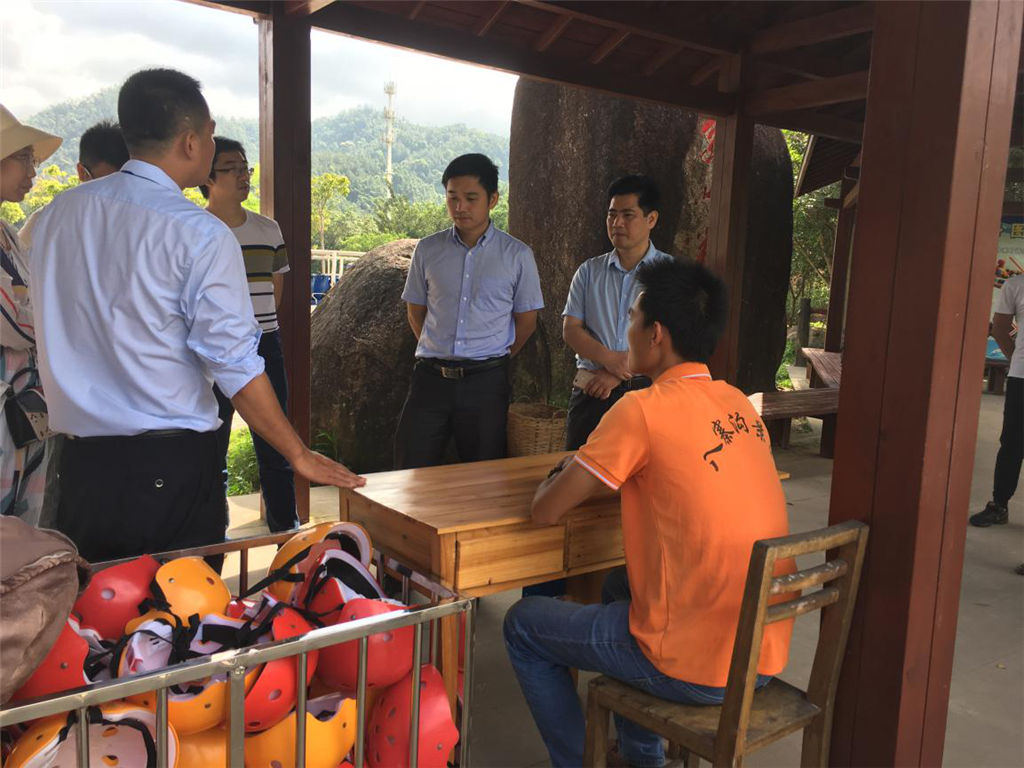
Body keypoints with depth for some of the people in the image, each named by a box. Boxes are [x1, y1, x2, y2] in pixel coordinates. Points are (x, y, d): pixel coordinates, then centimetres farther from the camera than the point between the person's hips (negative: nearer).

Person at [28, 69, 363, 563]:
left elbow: (51, 333, 12)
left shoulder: (58, 213, 5)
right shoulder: (200, 234, -14)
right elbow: (234, 364, -15)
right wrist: (300, 456, -6)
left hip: (81, 461, 6)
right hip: (171, 467, -5)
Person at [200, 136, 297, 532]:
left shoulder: (268, 230, 9)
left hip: (264, 348, 4)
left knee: (275, 449, 8)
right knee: (210, 454, 5)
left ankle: (287, 533, 19)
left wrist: (261, 331, 14)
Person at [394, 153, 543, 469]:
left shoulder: (517, 255, 0)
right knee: (411, 474, 2)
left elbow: (526, 319, 8)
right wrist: (438, 354, 12)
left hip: (486, 380, -1)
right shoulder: (428, 250, 5)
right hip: (431, 377, 2)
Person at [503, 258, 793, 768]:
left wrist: (561, 478, 8)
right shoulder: (739, 404, 4)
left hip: (700, 669, -7)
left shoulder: (644, 409, -18)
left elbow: (546, 511, -14)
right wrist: (592, 472, 12)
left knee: (523, 625, 11)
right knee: (620, 586, 33)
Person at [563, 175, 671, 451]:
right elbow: (570, 329, 3)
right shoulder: (589, 271, 10)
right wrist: (609, 359, -14)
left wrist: (619, 373, -12)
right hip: (591, 389, 3)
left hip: (644, 389, -2)